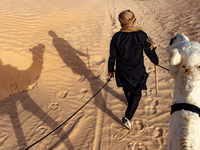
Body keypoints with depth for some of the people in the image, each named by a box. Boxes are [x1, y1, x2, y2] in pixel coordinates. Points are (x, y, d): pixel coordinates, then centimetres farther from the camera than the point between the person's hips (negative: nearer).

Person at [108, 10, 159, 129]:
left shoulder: (117, 37, -12)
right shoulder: (141, 35, -18)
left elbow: (112, 56, -3)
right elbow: (150, 51, -6)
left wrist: (111, 70, 10)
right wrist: (156, 61, 13)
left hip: (122, 71, 3)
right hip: (137, 71, -3)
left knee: (126, 88, 29)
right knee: (136, 94, 9)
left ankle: (130, 102, 56)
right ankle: (127, 117, 2)